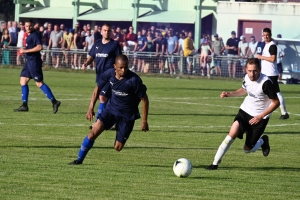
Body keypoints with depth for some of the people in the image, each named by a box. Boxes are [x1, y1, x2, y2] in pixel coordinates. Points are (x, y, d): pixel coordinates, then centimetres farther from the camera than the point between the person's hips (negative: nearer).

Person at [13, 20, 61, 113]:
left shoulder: (35, 35, -13)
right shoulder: (29, 35, 16)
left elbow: (39, 47, -25)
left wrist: (26, 50, -21)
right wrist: (24, 50, 15)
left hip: (34, 61, -10)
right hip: (29, 61, 10)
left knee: (39, 83, -10)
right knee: (23, 81, 9)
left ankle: (54, 102, -8)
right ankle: (24, 105, 12)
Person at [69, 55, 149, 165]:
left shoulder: (134, 79, -23)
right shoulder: (109, 74, -12)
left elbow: (144, 99, -13)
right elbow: (98, 88, 7)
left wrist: (144, 121, -10)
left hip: (127, 115, -3)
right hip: (111, 109, 3)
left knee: (118, 147, 0)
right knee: (94, 132, -16)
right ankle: (79, 159, -3)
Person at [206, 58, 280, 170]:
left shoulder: (266, 83, -25)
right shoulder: (247, 78, -6)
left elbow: (276, 102, -18)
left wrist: (261, 116, -22)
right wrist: (229, 94, 2)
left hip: (259, 118, -4)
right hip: (245, 111, 4)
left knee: (248, 149, 1)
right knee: (232, 134, -19)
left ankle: (263, 141, 35)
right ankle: (215, 163, -12)